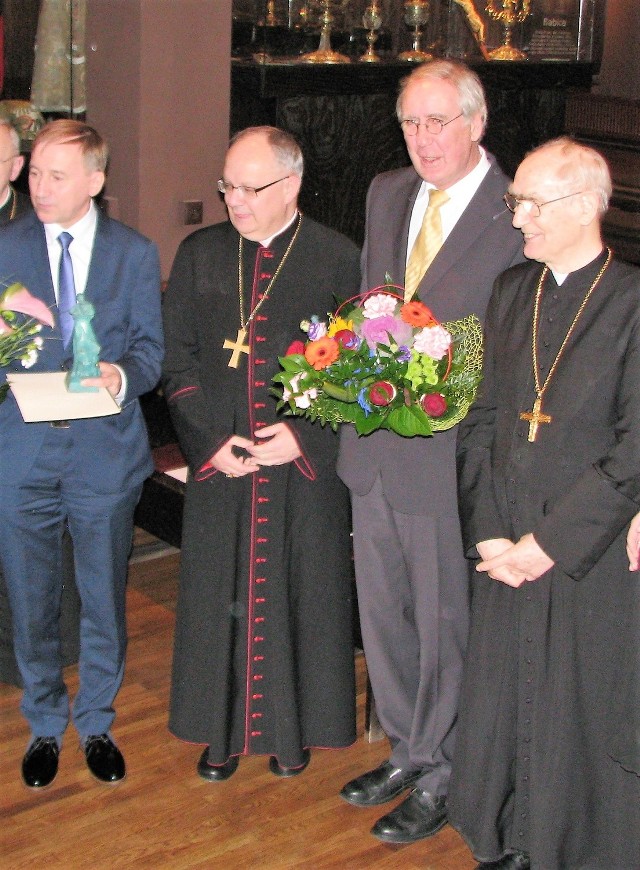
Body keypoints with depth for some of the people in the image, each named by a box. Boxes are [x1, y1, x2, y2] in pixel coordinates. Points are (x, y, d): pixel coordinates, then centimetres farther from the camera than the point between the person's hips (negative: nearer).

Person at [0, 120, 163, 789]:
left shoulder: (136, 254, 3)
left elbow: (150, 350, 0)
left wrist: (121, 375, -21)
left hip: (106, 453, 0)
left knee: (104, 601, 11)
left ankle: (97, 723, 31)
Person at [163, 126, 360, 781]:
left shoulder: (339, 260, -4)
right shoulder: (199, 255, 4)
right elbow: (177, 360, 4)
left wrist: (305, 434, -14)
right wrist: (210, 441, -7)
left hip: (306, 467, -2)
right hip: (218, 463, 2)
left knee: (300, 595, 8)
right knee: (219, 597, 10)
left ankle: (293, 728, 26)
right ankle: (224, 730, 26)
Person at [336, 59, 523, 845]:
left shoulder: (519, 218, -13)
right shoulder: (385, 193, 9)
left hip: (450, 454, -7)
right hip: (373, 447, 7)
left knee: (444, 624, 9)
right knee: (382, 615, 19)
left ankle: (440, 778, 28)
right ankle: (405, 751, 40)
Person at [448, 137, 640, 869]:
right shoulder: (511, 293, 7)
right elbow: (480, 421, 8)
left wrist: (551, 543, -14)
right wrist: (488, 533, -2)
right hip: (508, 550, 5)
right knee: (500, 705, 13)